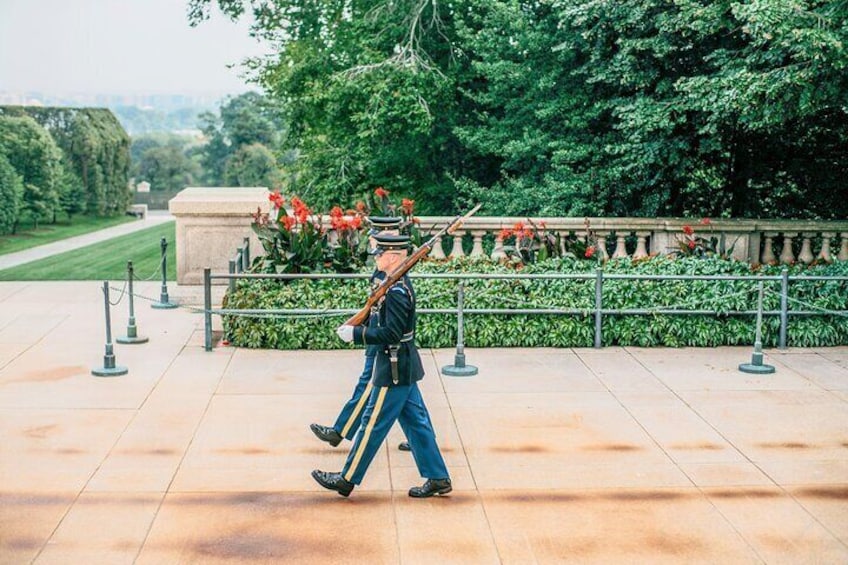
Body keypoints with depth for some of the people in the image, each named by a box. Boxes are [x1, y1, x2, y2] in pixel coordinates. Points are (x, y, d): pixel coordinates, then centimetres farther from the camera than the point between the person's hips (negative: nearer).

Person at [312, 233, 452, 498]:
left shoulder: (397, 291, -21)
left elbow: (391, 334, -26)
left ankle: (347, 479, 12)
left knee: (372, 424, 1)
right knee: (416, 422, 13)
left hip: (394, 370, -10)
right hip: (406, 367, 10)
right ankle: (438, 478, 18)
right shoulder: (401, 284, 10)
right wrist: (356, 328, 12)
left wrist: (355, 334, -19)